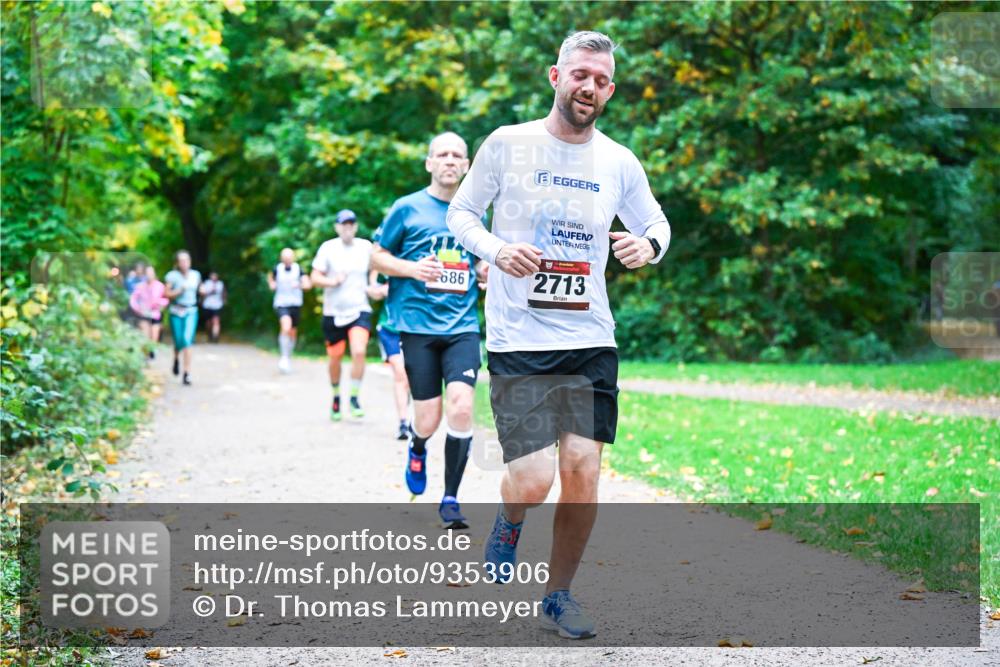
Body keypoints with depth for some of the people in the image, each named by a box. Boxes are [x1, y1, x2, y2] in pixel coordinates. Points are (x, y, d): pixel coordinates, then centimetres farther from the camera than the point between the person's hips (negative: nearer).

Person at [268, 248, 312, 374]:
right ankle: (284, 358, -21)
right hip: (281, 303, -2)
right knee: (286, 328, -26)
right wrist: (271, 284, 3)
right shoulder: (277, 269, -1)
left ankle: (289, 357, 33)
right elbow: (270, 277, 22)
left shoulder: (298, 269, -3)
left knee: (293, 332, 12)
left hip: (295, 304, 2)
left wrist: (299, 285, -32)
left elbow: (308, 284, -13)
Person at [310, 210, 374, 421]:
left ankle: (354, 397, -5)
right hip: (333, 312, 0)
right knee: (335, 357, 8)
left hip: (360, 310, 0)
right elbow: (315, 277, -3)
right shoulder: (328, 248, -4)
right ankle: (336, 397, 31)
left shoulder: (366, 247, 3)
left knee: (359, 351, -20)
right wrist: (332, 281, -21)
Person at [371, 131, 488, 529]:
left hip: (462, 326, 2)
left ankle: (450, 499, -1)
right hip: (418, 326, -2)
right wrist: (412, 268, -12)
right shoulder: (408, 209, 2)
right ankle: (417, 448, 38)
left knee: (461, 408, -16)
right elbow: (377, 258, 6)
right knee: (428, 422, -2)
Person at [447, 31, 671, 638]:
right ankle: (508, 526, 26)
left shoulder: (619, 163, 5)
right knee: (533, 481, -11)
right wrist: (496, 249, -13)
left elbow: (656, 223, 20)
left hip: (591, 341, 3)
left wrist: (649, 245, -5)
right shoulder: (507, 144, -2)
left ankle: (560, 594, 19)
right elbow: (460, 213, 8)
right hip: (517, 341, -3)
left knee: (583, 470, -2)